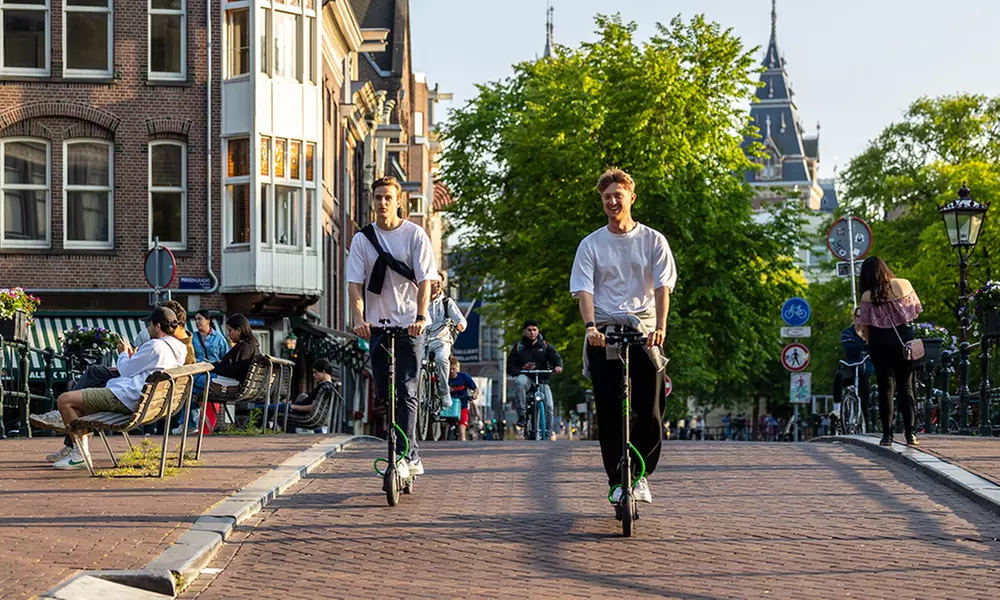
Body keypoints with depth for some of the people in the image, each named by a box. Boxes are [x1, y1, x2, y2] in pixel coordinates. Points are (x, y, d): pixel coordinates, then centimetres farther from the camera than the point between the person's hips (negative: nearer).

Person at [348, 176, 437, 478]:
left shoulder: (415, 235, -1)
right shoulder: (363, 238, 5)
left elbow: (425, 280, -7)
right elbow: (355, 283, -1)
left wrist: (421, 317, -21)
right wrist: (359, 319, -17)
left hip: (410, 324, -3)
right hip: (377, 324, 3)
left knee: (406, 391, -11)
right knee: (385, 394, 4)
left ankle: (404, 456, -11)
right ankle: (412, 457, 15)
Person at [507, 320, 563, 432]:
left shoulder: (545, 346, 11)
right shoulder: (518, 347, 10)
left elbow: (556, 357, -2)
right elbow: (510, 367, 7)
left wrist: (558, 366, -27)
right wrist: (522, 369, -15)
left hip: (542, 381, 1)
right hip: (525, 377, -1)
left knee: (549, 407, -15)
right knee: (519, 382, -38)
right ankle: (521, 415, -33)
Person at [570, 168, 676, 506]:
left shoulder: (653, 240, 8)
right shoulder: (591, 244, 8)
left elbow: (662, 287, -1)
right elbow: (584, 290, -1)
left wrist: (660, 326, -18)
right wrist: (591, 326, -19)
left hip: (643, 330, 0)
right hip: (604, 333, 0)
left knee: (650, 410, -7)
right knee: (609, 412, -2)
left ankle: (641, 474, 10)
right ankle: (616, 481, 5)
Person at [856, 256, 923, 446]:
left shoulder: (868, 297, -8)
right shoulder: (904, 285, -2)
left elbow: (864, 326, -5)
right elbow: (916, 311, 6)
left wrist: (867, 337, 15)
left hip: (879, 340, -2)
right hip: (904, 336, 2)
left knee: (885, 387, 3)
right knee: (905, 386, 8)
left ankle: (887, 434, 0)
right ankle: (910, 432, 2)